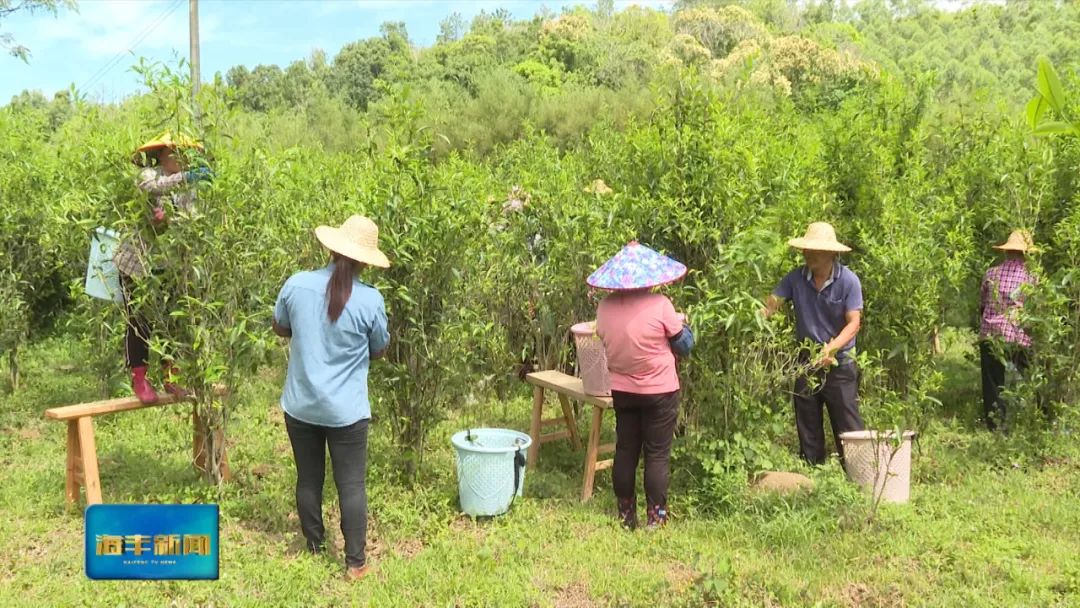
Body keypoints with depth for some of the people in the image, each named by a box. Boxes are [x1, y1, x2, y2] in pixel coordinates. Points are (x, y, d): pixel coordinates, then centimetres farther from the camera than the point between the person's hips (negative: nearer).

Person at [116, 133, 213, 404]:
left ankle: (170, 376, 20)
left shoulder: (188, 185, 5)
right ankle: (139, 379, 12)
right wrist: (186, 177, -48)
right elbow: (149, 186, -37)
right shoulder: (150, 173, -13)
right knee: (140, 321, 1)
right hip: (138, 262, -5)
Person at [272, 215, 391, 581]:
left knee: (308, 480, 17)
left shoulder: (296, 285, -8)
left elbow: (280, 329, 10)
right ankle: (355, 562, 14)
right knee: (352, 485, 8)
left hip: (301, 407, 3)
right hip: (346, 411, -3)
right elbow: (378, 352, 2)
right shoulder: (370, 300, -14)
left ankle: (314, 548, 32)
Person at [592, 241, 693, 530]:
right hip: (659, 391, -4)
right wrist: (681, 323, 13)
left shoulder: (605, 306, -6)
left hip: (622, 391, 4)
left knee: (625, 451, 14)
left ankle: (626, 515, 22)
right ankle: (655, 517, 12)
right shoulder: (660, 305, -18)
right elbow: (684, 345, -7)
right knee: (657, 455, 7)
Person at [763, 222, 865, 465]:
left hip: (840, 363, -4)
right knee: (807, 429, 12)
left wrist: (832, 348, -29)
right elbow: (771, 304, -7)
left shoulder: (848, 281, -11)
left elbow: (854, 323, -14)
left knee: (848, 429, -3)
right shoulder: (796, 278, -3)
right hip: (807, 362, 4)